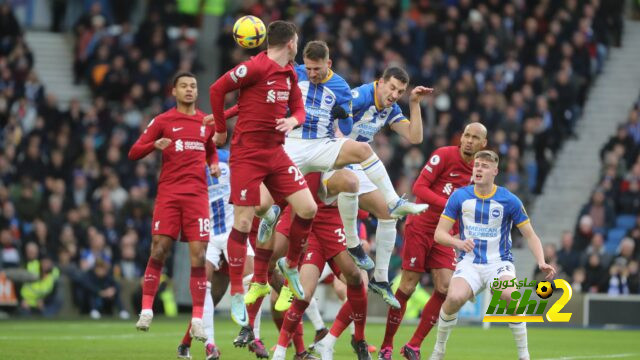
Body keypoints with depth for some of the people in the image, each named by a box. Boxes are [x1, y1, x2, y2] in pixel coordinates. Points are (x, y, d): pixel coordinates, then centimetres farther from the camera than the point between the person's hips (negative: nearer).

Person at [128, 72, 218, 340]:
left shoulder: (207, 122, 14)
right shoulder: (163, 121, 6)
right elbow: (134, 153, 4)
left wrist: (214, 165, 8)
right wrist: (155, 145, -16)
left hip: (197, 194, 2)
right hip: (168, 193, -2)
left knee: (198, 255, -6)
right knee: (159, 250, -10)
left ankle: (197, 320, -3)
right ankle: (146, 310, -2)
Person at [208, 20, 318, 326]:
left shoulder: (290, 74, 11)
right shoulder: (255, 68, -13)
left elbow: (298, 108, 18)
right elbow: (217, 89, -10)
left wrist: (292, 120, -7)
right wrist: (221, 130, -2)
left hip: (276, 152, 7)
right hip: (247, 154, -7)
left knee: (308, 208, -3)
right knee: (243, 223, -6)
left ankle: (290, 264, 21)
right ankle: (236, 294, 3)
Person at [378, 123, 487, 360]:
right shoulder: (444, 155, -11)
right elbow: (419, 187, -16)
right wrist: (449, 205, -25)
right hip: (420, 228, -5)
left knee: (445, 288, -8)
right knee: (407, 288, -4)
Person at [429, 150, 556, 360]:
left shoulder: (509, 201, -4)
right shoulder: (460, 197, -1)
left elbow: (530, 235, 2)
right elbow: (439, 233, -1)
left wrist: (541, 262, -15)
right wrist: (458, 242, -23)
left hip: (499, 263, -1)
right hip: (469, 262, 1)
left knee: (510, 296, -35)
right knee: (454, 298, -31)